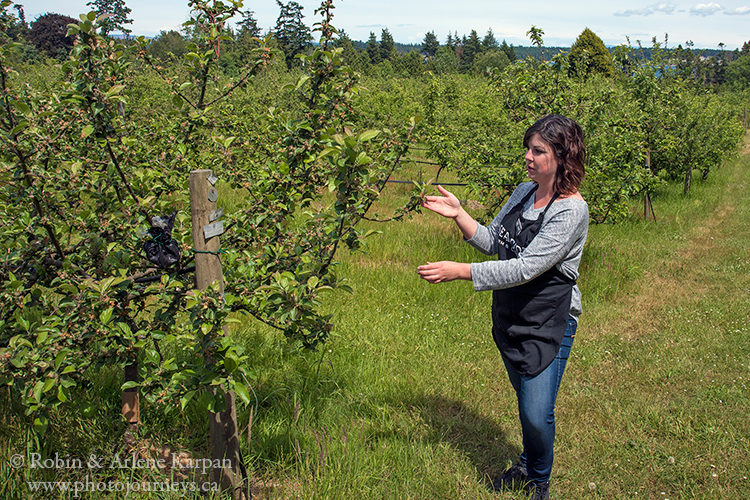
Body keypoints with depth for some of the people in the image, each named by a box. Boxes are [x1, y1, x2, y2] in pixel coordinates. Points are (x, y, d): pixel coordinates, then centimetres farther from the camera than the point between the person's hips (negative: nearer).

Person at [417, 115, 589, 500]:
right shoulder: (523, 193, 4)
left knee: (537, 414, -4)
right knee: (524, 400, 21)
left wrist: (460, 271, -30)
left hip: (549, 324, -6)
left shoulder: (571, 211, -21)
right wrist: (458, 214, -3)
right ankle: (527, 465, 44)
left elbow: (526, 268, -27)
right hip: (509, 317, 7)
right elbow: (492, 243, 11)